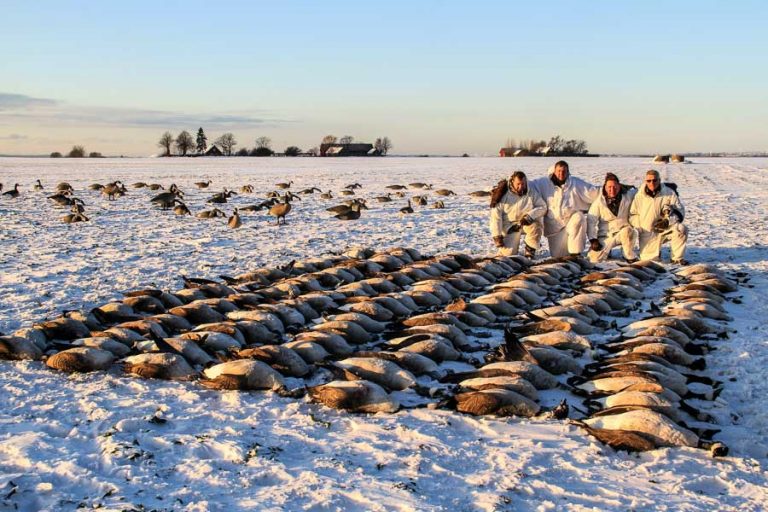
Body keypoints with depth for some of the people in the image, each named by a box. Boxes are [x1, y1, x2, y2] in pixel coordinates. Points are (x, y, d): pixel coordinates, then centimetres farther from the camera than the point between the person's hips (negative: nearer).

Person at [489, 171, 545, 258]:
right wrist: (497, 235, -15)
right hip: (510, 226, -1)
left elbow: (542, 207, -7)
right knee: (508, 253, -16)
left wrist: (530, 216, -26)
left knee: (535, 225, -35)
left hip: (527, 223, 1)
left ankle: (530, 251, -13)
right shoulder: (504, 195, -10)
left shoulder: (532, 193, -5)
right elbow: (496, 215, -11)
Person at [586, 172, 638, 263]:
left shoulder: (628, 197, -3)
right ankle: (606, 251, 20)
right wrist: (593, 239, -10)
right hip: (605, 236, 1)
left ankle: (630, 257, -15)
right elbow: (591, 221, -4)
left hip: (622, 233, 0)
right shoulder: (599, 201, -5)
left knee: (627, 231, -37)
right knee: (594, 258, -16)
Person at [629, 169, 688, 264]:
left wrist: (668, 221, -20)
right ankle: (655, 250, 25)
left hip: (666, 229, -1)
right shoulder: (639, 196, 3)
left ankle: (677, 258, -13)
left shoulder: (669, 193, -1)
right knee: (648, 259, -13)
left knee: (681, 229, -31)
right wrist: (639, 227, -6)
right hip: (648, 233, 1)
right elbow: (632, 214, 11)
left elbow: (680, 212, -3)